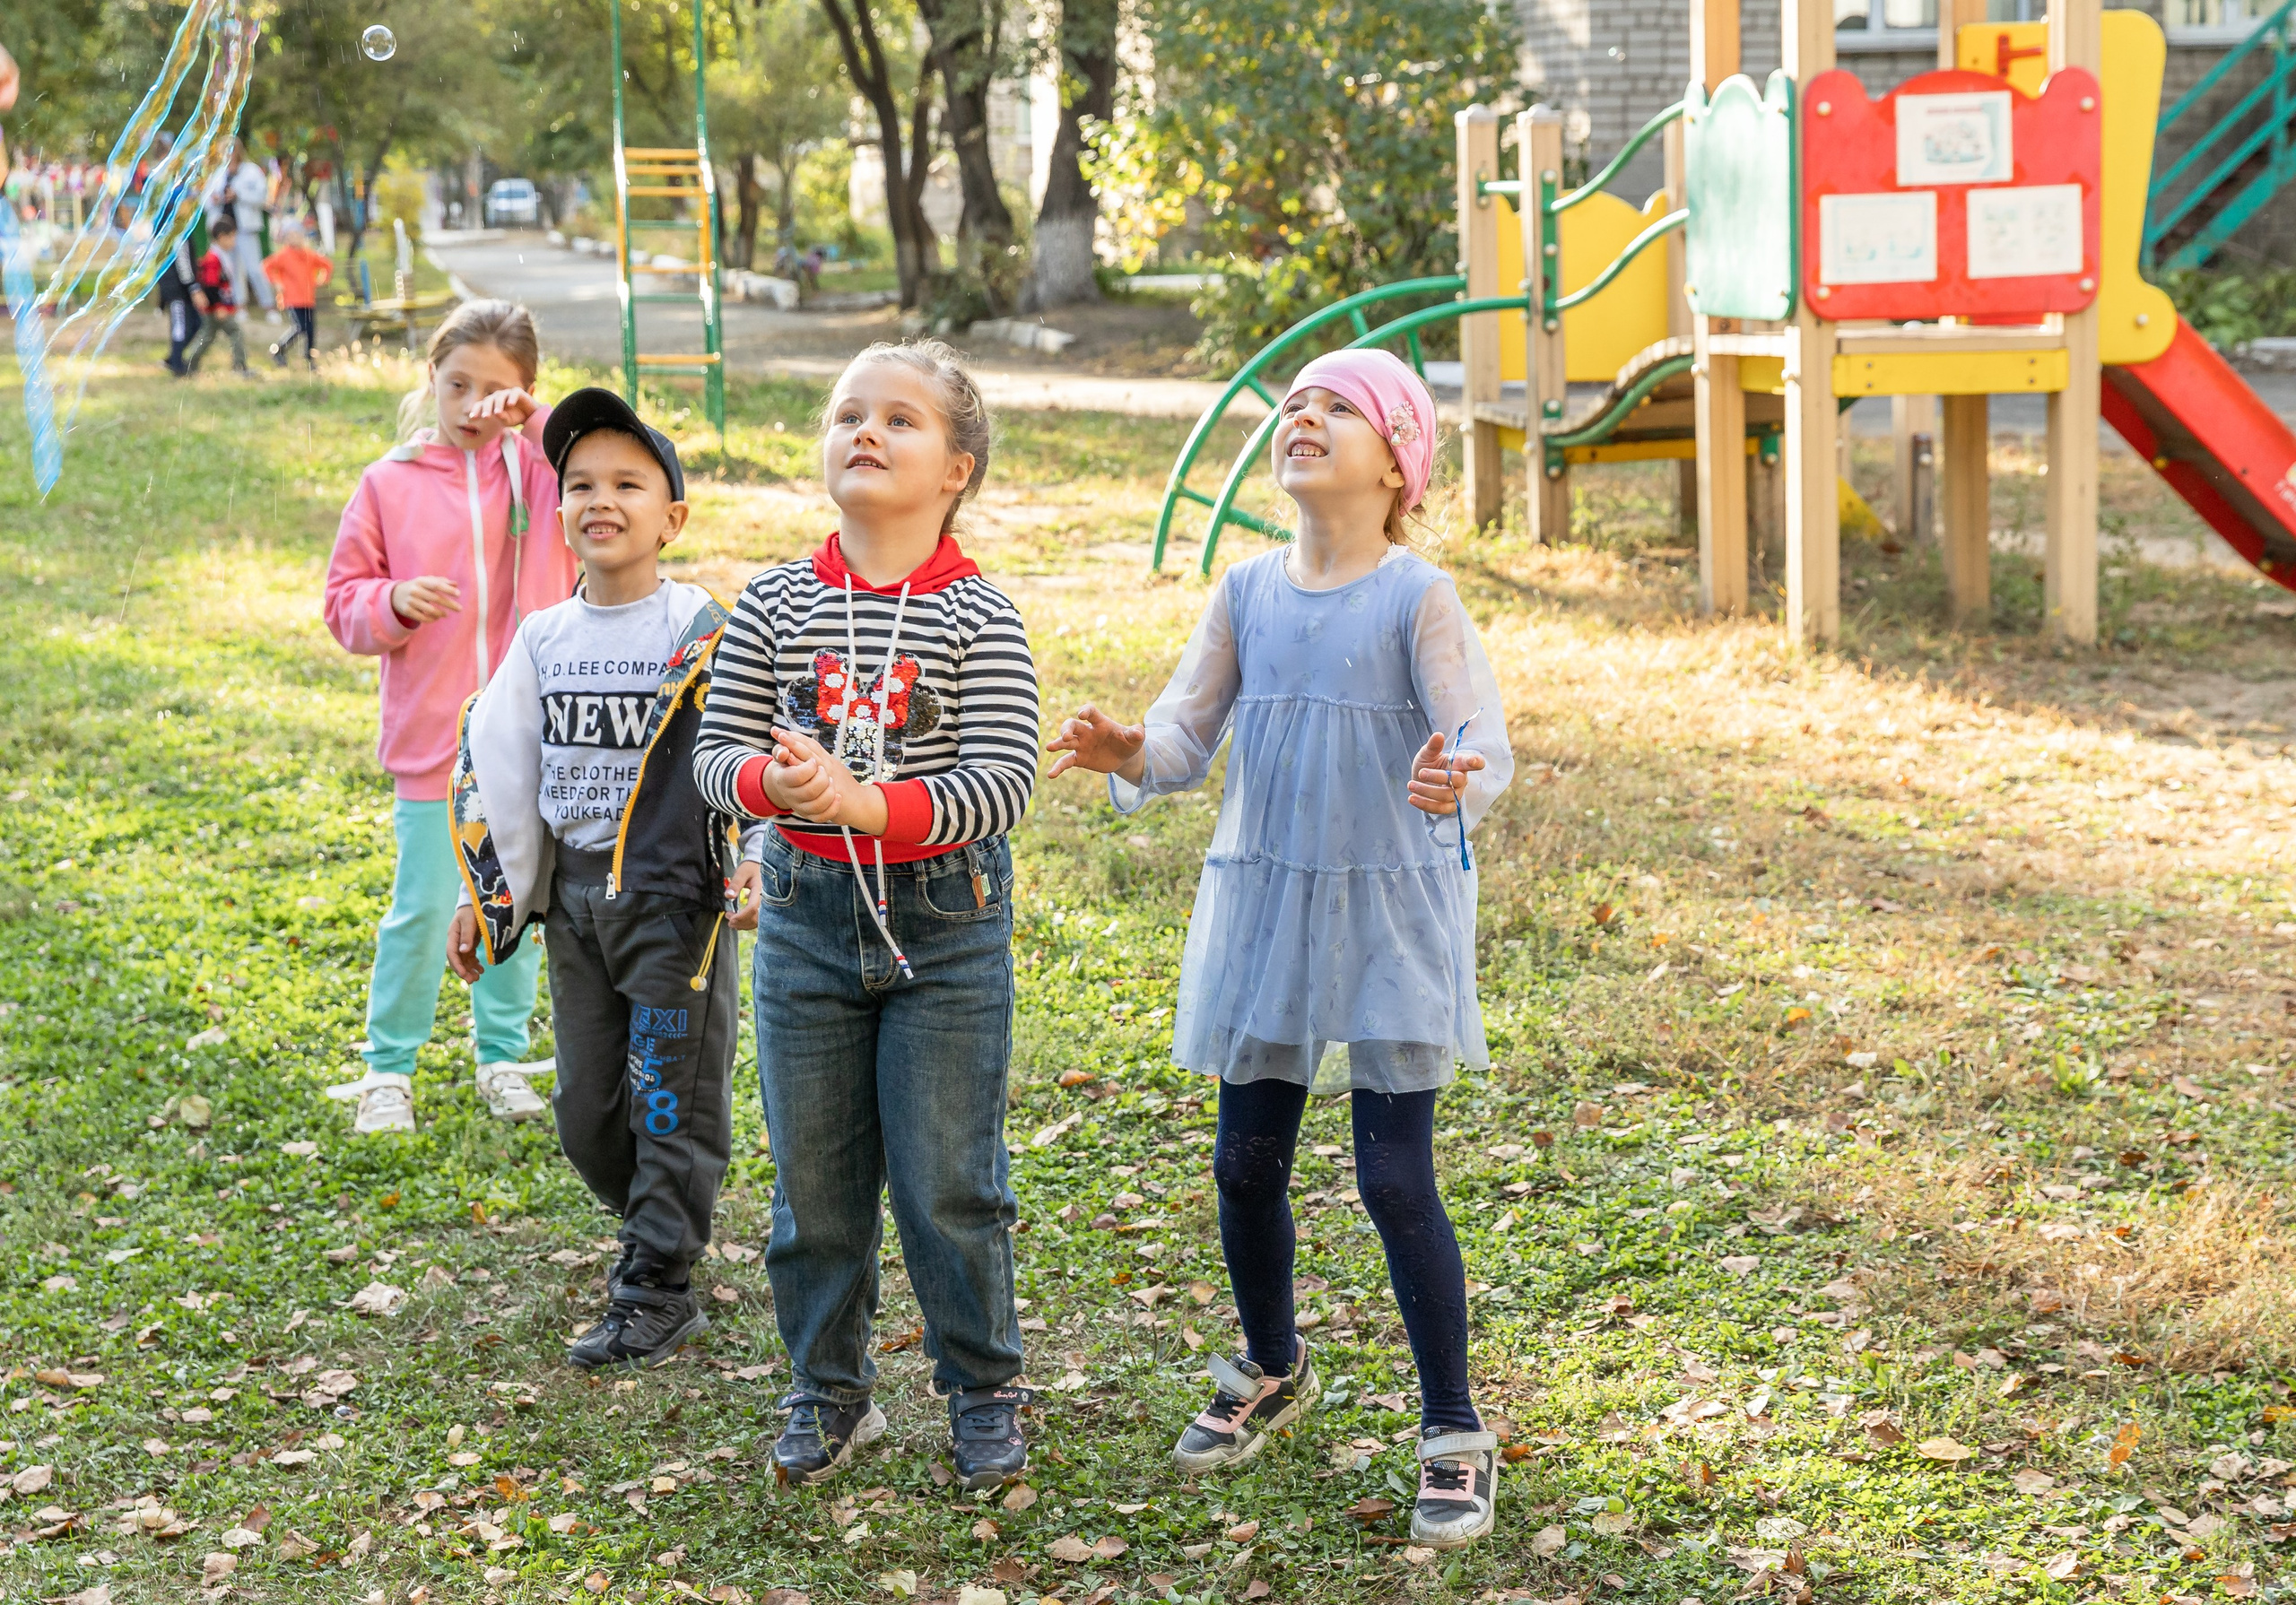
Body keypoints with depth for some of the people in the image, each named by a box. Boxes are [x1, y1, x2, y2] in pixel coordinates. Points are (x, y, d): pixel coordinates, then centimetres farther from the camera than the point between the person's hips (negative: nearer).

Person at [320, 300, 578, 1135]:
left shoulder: (539, 469, 1)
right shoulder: (390, 484, 0)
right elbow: (344, 602, 4)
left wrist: (539, 419, -20)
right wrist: (394, 604, -17)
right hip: (432, 739, -1)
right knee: (422, 911, 2)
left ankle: (502, 1057, 29)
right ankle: (388, 1067, 17)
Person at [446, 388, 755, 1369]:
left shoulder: (702, 634, -9)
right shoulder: (543, 640, 7)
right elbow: (494, 768, 12)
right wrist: (481, 895, 12)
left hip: (676, 894, -6)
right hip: (573, 895, 6)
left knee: (671, 1098, -1)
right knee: (586, 1108, 12)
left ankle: (656, 1293, 9)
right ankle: (654, 1230, 34)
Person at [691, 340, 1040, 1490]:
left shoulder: (978, 617, -7)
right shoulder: (776, 606, 1)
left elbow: (1003, 781, -15)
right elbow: (715, 752, 1)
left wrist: (869, 803, -28)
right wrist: (774, 782, -22)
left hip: (946, 920, -3)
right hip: (807, 913, 3)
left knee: (948, 1181, 3)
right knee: (814, 1178, 10)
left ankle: (983, 1393, 22)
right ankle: (829, 1393, 28)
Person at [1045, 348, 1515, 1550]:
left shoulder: (1418, 598, -11)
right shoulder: (1246, 593, 3)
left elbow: (1484, 744, -18)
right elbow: (1186, 736, 3)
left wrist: (1456, 785, -42)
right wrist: (1125, 754, -20)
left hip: (1390, 913, -4)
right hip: (1262, 909, 5)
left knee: (1396, 1179, -4)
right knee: (1247, 1164, 13)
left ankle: (1453, 1435, 10)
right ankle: (1272, 1371, 38)